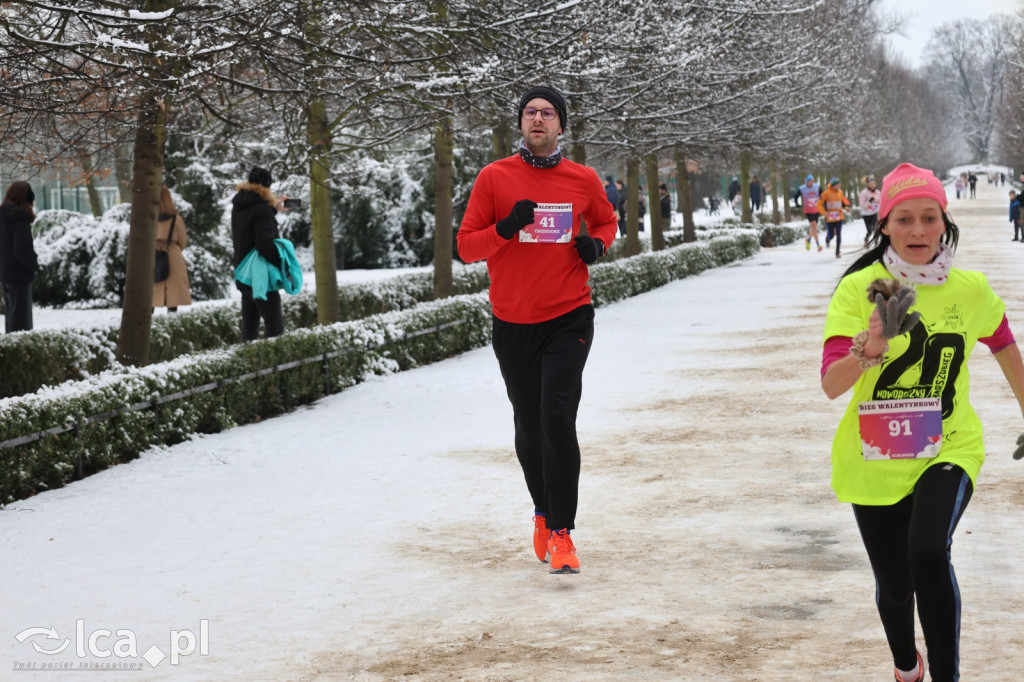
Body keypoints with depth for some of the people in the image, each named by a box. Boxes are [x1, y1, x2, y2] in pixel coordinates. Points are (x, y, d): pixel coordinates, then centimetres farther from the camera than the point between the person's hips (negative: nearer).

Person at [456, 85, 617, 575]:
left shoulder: (583, 180, 3)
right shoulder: (494, 178, -1)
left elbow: (606, 221, 22)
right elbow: (466, 246, -2)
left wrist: (596, 244, -1)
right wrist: (504, 229, -21)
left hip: (569, 319, -1)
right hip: (512, 323, 1)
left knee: (558, 418, -16)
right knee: (529, 426, 12)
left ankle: (560, 532, -8)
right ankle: (543, 511, 37)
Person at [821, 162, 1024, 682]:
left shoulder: (970, 290, -6)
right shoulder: (859, 289, -13)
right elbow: (831, 384, -21)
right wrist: (870, 348, -40)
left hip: (949, 451, 0)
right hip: (874, 461, 0)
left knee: (928, 552, -28)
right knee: (894, 586, 13)